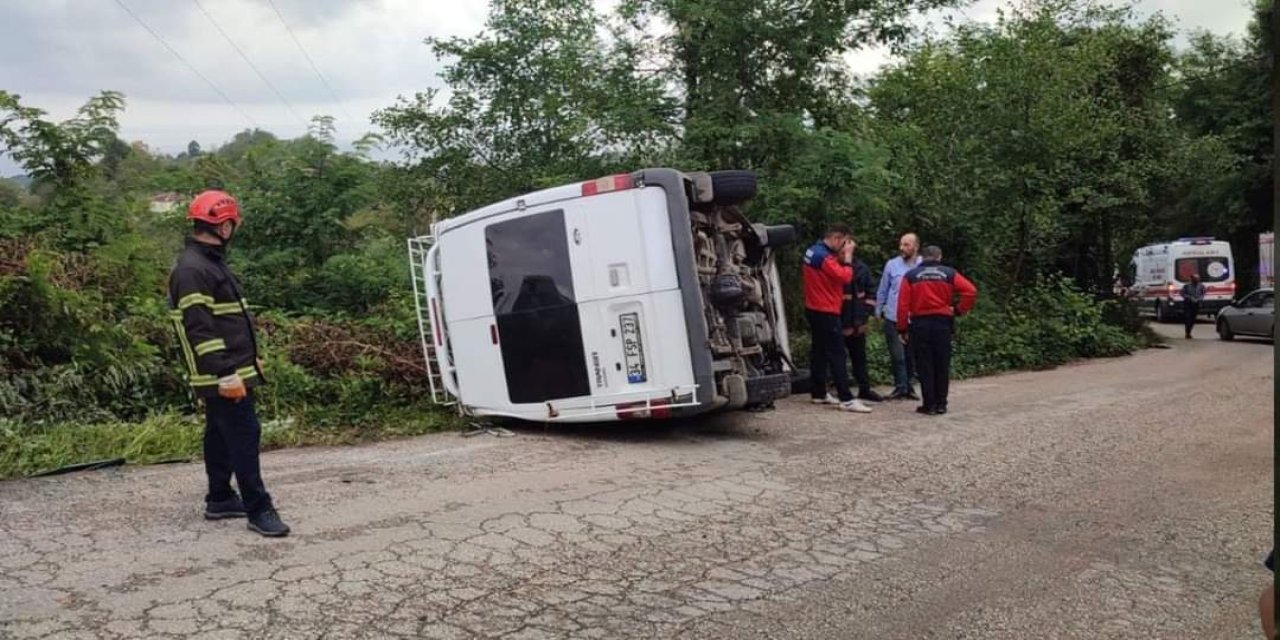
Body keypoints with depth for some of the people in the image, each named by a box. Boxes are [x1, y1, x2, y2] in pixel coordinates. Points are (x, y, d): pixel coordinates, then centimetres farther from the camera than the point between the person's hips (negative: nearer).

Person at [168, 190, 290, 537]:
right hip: (222, 378, -11)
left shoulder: (212, 263, 16)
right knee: (245, 436, -9)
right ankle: (258, 510, -4)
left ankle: (219, 499, 28)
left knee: (222, 436, 17)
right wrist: (226, 374, -27)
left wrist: (250, 358, 23)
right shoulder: (192, 271, -18)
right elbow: (199, 329, -24)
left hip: (231, 372, 11)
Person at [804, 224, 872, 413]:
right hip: (826, 312, -10)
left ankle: (819, 393, 21)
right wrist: (847, 259, -7)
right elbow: (845, 277, -20)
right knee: (837, 354, -10)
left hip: (815, 310, 10)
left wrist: (841, 258, -2)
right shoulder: (823, 256, -20)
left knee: (819, 351, 15)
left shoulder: (814, 251, 11)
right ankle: (846, 399, -11)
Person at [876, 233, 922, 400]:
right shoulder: (892, 264, 0)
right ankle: (900, 387, 9)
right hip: (893, 318, 0)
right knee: (897, 355, 0)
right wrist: (878, 310, 11)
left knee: (911, 355, 11)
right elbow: (882, 290, 9)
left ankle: (907, 386, 24)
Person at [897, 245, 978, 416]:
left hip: (920, 323, -1)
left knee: (924, 366, 3)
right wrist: (959, 310, 4)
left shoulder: (911, 275, 3)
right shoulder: (949, 273, 4)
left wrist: (902, 328, 2)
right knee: (942, 365, 8)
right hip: (943, 322, 1)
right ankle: (941, 404, 11)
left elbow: (903, 304, -3)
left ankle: (929, 404, 2)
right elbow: (971, 291, -7)